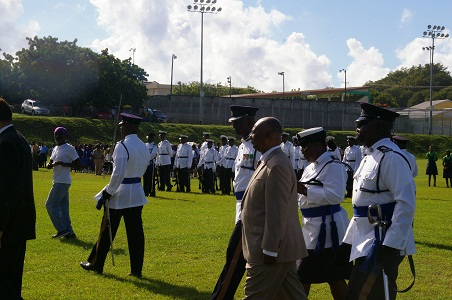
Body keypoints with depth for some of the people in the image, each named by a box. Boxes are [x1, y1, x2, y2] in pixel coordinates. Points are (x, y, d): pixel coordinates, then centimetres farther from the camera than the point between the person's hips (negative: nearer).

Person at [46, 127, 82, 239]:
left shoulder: (69, 149, -11)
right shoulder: (55, 149, 16)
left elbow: (79, 166, -12)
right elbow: (49, 165, 21)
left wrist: (63, 164, -21)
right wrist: (52, 164, -3)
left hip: (62, 182, -9)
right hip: (58, 181, 9)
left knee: (50, 204, -7)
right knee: (63, 207, 8)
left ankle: (62, 229, -3)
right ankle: (69, 232, 10)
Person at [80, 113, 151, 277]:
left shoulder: (122, 146, -18)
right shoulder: (144, 147, 6)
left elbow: (118, 174, -23)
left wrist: (108, 192, -14)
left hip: (120, 194, -6)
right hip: (137, 194, 7)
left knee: (107, 230, 8)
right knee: (135, 232, 8)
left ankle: (96, 264, 21)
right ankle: (136, 269, 10)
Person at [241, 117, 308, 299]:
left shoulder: (276, 166, -19)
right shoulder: (270, 161, 13)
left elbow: (277, 212, -23)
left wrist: (269, 250, -21)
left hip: (273, 248, -10)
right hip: (280, 246, 10)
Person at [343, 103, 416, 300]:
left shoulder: (391, 157, -18)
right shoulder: (371, 155, 13)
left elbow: (406, 204, -23)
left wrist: (391, 245, -25)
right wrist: (353, 237, 21)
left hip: (383, 243, -10)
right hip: (367, 240, 10)